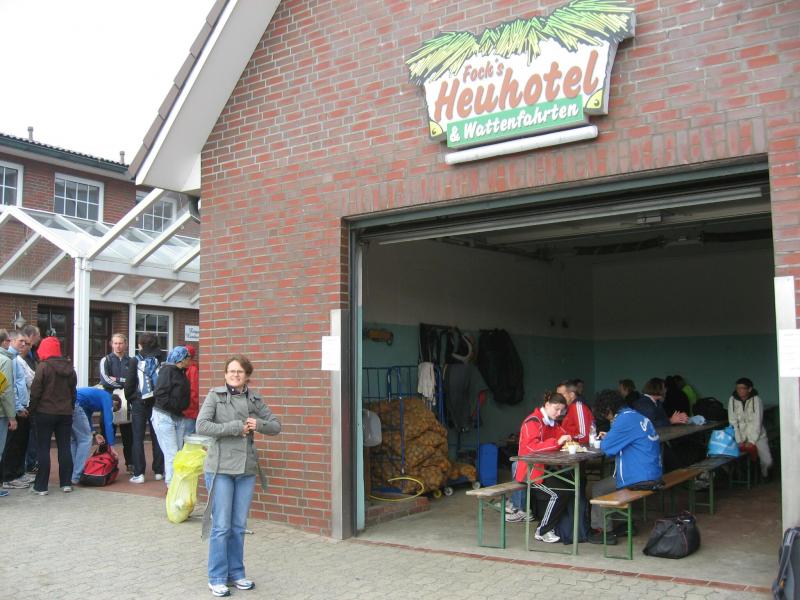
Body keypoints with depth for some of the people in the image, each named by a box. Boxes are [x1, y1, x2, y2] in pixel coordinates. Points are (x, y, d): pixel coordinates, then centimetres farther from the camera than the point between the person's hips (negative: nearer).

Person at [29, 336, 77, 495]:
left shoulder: (43, 366, -11)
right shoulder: (69, 367, 7)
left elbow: (35, 391, -12)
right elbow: (73, 391, 13)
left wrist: (32, 409, -1)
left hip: (45, 413, -5)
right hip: (65, 413, 5)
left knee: (43, 448, 1)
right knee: (64, 447, 9)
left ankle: (41, 486, 3)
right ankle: (66, 483, 12)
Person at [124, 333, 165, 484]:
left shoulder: (135, 361, -6)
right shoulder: (161, 360, -2)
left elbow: (129, 383, -5)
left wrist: (129, 399, 10)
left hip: (139, 403, -2)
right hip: (158, 403, 2)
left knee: (138, 438, 4)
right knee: (157, 437, 11)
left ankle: (139, 473, 0)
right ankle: (159, 471, 14)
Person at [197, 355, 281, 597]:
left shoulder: (254, 399, 8)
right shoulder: (215, 395, -2)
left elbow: (276, 426, 11)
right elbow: (201, 425, -13)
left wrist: (259, 424, -10)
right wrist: (234, 427, -16)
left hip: (247, 469, 4)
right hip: (220, 468, -4)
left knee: (239, 526, 11)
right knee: (221, 526, 1)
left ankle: (236, 573, 25)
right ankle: (217, 578, 14)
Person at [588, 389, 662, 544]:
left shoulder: (624, 420, -18)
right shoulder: (638, 416, 11)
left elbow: (607, 448, -16)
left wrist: (604, 440, 5)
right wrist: (609, 437, 12)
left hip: (639, 478, -9)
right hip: (652, 473, 9)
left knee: (598, 489, 4)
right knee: (604, 483, 21)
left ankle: (601, 530, 10)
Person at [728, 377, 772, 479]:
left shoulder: (756, 400, -11)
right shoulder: (732, 400, -6)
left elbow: (757, 422, -14)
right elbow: (733, 422, -6)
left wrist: (751, 441, -20)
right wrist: (739, 441, -13)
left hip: (757, 435, -1)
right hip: (740, 435, 1)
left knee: (767, 462, -17)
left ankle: (764, 474, 19)